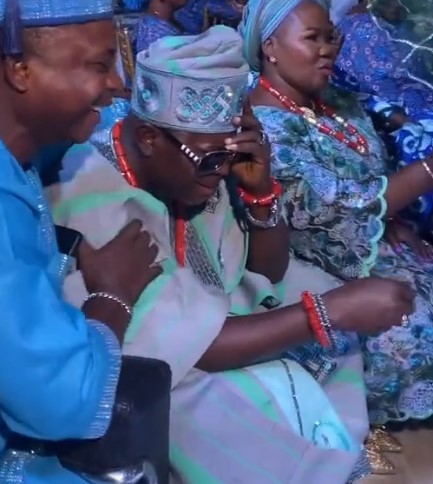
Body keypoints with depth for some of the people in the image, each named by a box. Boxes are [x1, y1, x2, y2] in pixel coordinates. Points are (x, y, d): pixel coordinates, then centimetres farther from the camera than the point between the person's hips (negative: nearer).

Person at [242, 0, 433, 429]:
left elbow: (374, 180, 13)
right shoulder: (263, 127, -18)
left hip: (381, 248, 8)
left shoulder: (336, 104, 7)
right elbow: (346, 208, -23)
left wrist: (394, 223, -6)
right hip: (326, 278, -8)